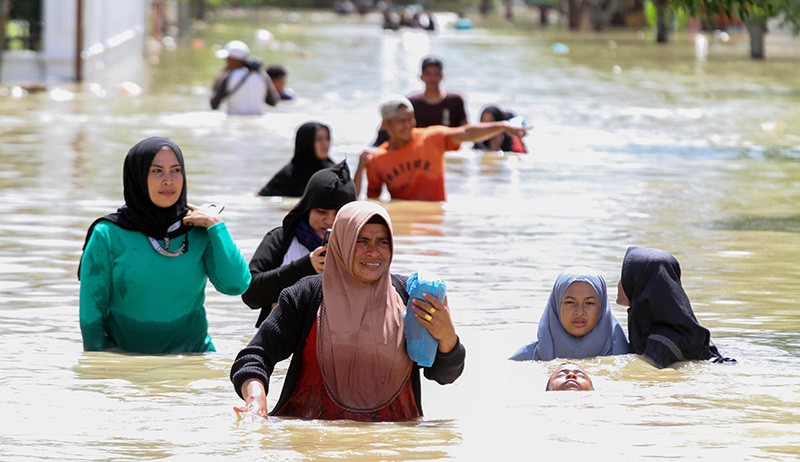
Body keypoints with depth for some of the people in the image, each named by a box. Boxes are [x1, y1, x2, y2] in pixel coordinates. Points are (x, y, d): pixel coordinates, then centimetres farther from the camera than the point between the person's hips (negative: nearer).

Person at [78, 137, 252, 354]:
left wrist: (216, 226, -4)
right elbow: (91, 311, 1)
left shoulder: (199, 232, 5)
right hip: (125, 361, -1)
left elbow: (236, 285, -6)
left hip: (192, 354, 1)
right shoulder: (108, 236, -1)